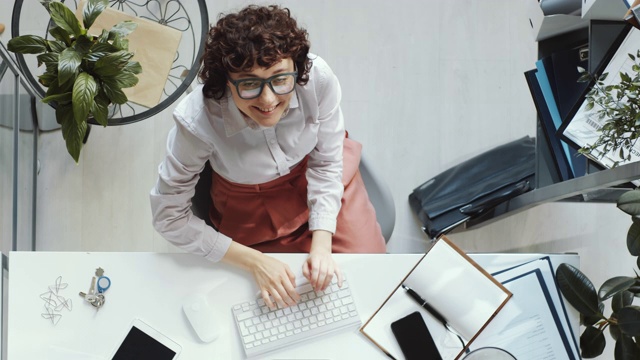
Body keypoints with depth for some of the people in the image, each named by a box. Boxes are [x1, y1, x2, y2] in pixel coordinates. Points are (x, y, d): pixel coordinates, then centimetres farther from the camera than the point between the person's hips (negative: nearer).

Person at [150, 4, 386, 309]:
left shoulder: (318, 78, -33)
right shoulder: (197, 121, -38)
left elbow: (326, 164, -15)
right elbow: (169, 217, -24)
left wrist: (321, 245, -24)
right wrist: (254, 261, -25)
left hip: (318, 182, 2)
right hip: (252, 209, -1)